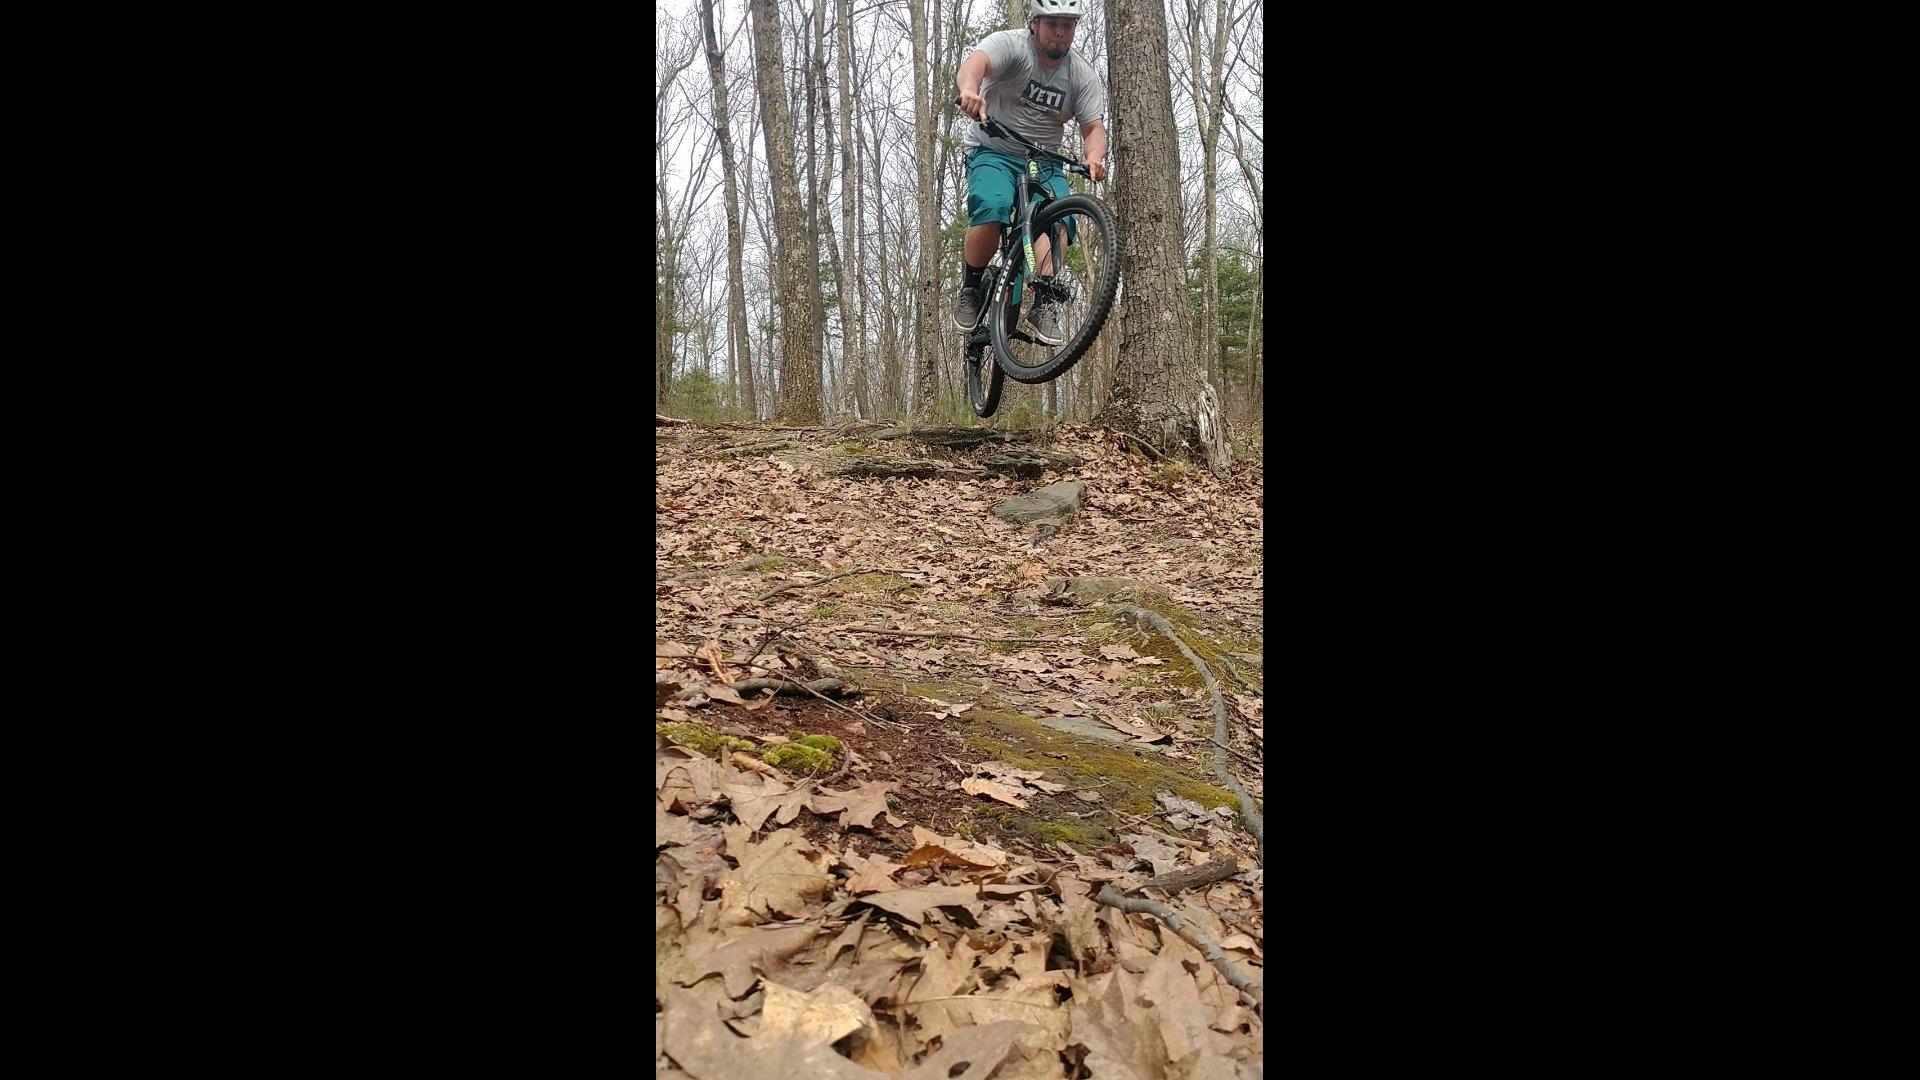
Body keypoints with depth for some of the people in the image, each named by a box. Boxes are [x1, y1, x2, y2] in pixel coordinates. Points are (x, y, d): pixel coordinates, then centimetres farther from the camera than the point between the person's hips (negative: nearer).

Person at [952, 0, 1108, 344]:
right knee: (992, 209, -31)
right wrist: (969, 89, -57)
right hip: (993, 151, -3)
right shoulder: (1010, 44, -12)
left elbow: (1093, 127, -3)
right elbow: (975, 62, -32)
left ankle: (1042, 302, -22)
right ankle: (970, 289, -10)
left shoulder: (1083, 74, 0)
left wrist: (1094, 157, -28)